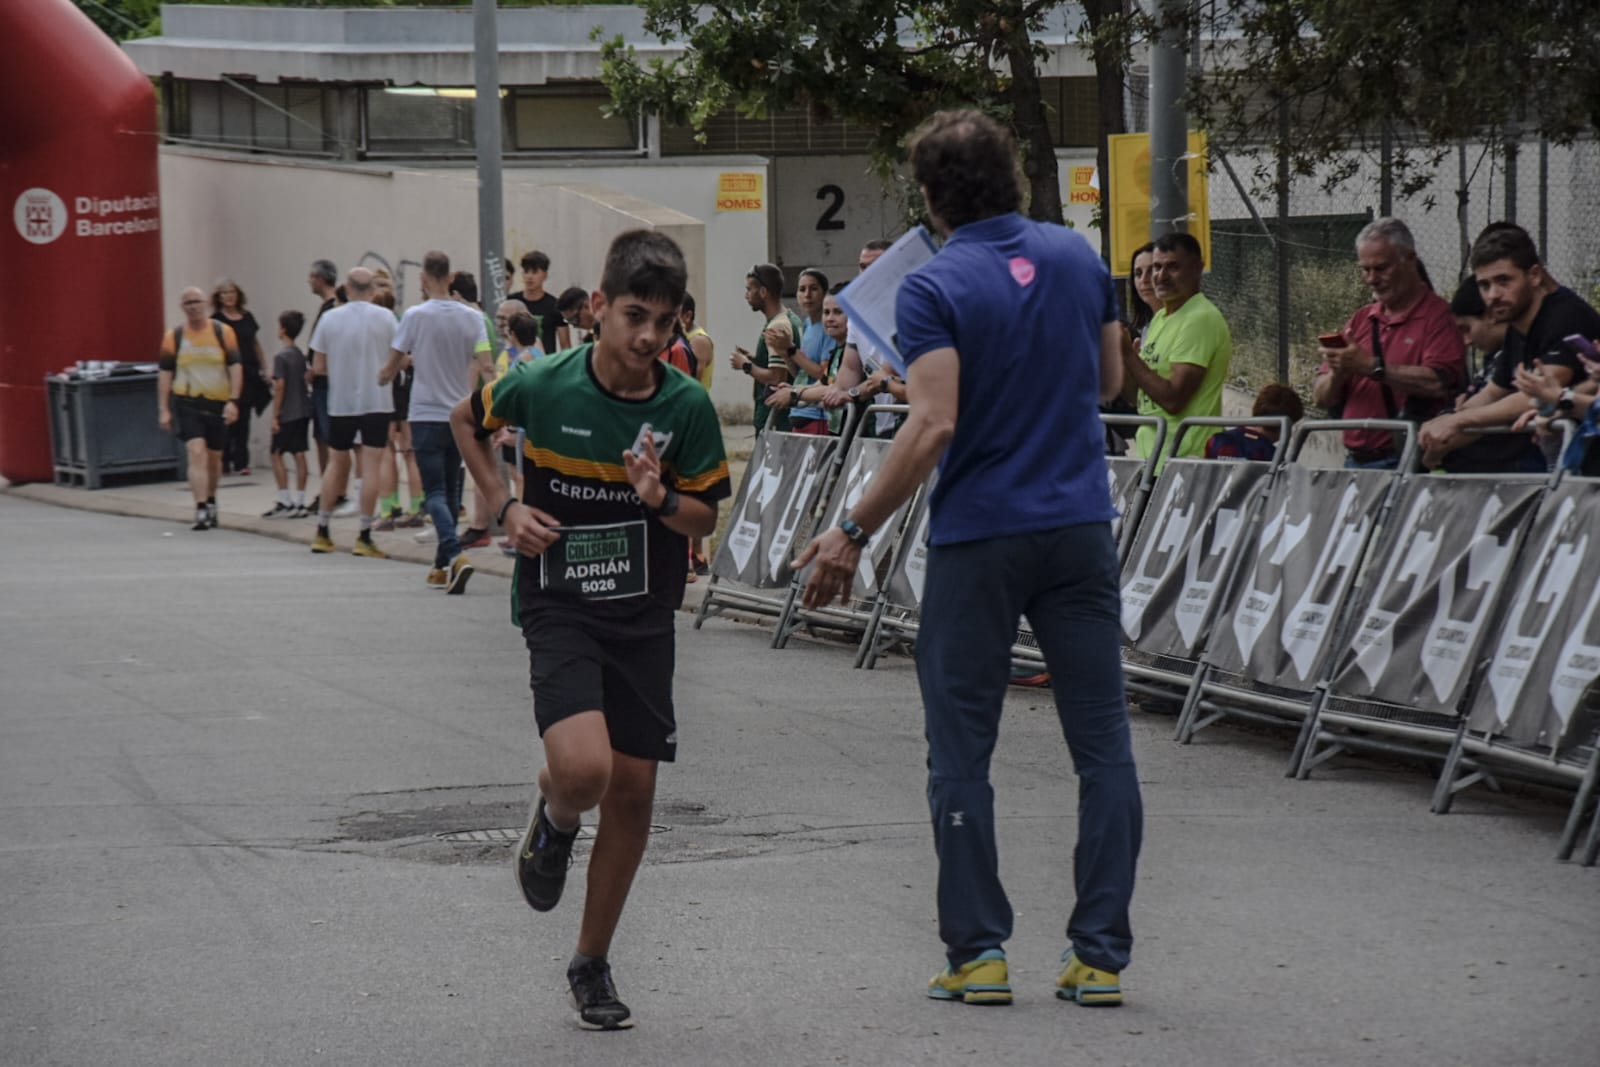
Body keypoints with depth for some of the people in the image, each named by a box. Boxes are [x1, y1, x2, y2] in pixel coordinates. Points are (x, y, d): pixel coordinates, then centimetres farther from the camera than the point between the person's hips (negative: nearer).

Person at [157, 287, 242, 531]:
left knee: (214, 457, 13)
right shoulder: (173, 337, 1)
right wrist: (164, 410, -1)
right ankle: (201, 511, -21)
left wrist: (233, 401, -11)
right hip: (187, 403, -2)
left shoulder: (223, 332, 0)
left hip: (218, 404, 2)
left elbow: (235, 367, -1)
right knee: (197, 453, -17)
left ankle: (211, 503, 35)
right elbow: (164, 373, 4)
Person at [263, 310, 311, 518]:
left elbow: (280, 385, -16)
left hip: (288, 414, -7)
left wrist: (275, 415, -14)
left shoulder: (281, 356, -13)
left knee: (277, 454, 0)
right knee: (299, 454, 7)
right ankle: (299, 503, 7)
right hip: (303, 411, 7)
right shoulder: (300, 355, 10)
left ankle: (285, 502, -5)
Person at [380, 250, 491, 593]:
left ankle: (455, 555, -28)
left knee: (435, 493, -7)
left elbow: (392, 366, 2)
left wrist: (384, 377, 23)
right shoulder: (472, 317, 2)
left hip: (427, 415, -4)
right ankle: (442, 567, 20)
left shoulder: (415, 316, -7)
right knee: (451, 492, 15)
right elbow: (485, 365, -1)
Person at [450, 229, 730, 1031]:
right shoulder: (542, 386, -12)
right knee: (583, 768, -24)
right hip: (558, 604, -3)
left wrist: (661, 499, -20)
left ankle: (592, 965, 21)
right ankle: (555, 822, 15)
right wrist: (506, 506, -2)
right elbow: (465, 420, 9)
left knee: (633, 788, 4)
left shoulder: (687, 406, -8)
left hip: (644, 615, 3)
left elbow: (705, 518, 1)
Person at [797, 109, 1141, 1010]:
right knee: (1103, 743, 6)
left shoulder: (934, 289, -11)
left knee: (962, 754, 7)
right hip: (1081, 528, 4)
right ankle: (1102, 953, 4)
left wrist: (853, 533, -14)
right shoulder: (1078, 258, 4)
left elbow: (933, 427, -19)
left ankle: (979, 952, 7)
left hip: (978, 539, -4)